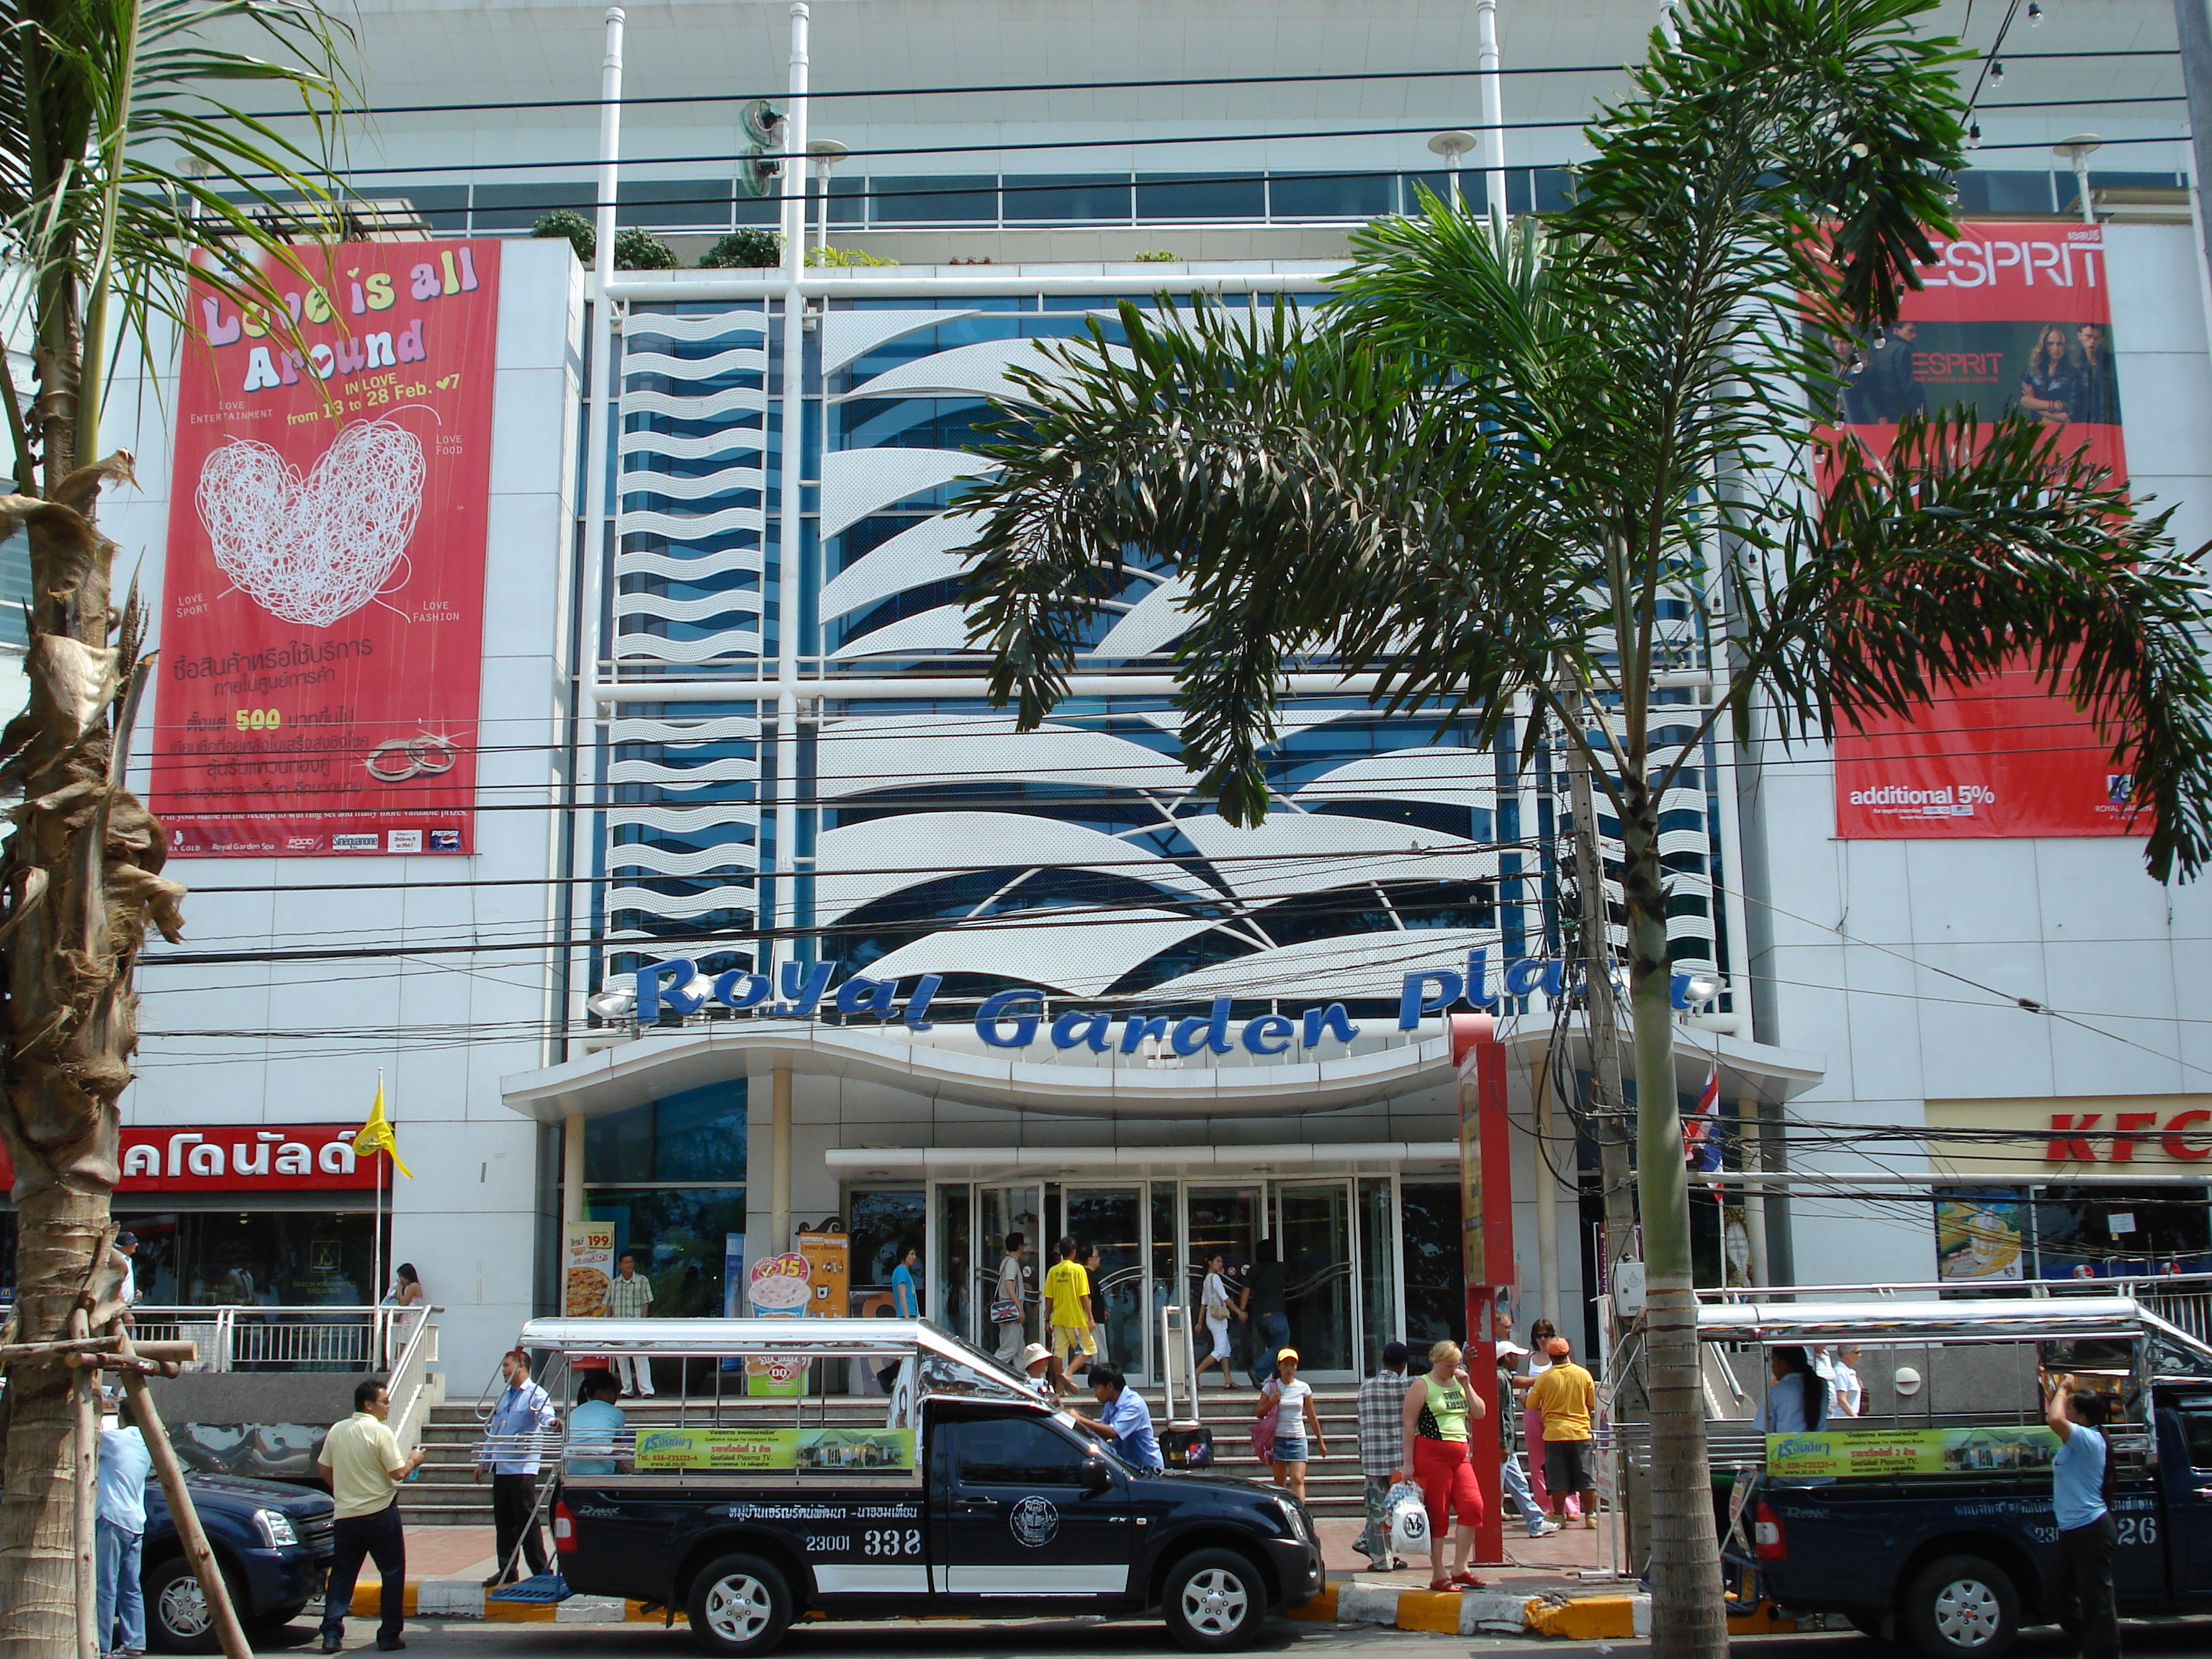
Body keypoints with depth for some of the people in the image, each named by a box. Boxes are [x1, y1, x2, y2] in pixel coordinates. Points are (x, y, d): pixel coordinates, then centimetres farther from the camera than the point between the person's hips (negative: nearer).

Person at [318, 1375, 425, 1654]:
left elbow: (324, 1468, 12)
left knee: (341, 1575, 11)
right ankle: (388, 1635, 6)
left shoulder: (337, 1430, 5)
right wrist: (413, 1461, 5)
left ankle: (331, 1634, 3)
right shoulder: (380, 1432, -13)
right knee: (392, 1574, 6)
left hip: (345, 1514, 5)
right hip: (379, 1514, -5)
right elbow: (398, 1472, -15)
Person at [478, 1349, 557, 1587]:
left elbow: (545, 1415, -26)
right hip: (501, 1467, 8)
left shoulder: (536, 1395, -7)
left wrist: (551, 1423, -49)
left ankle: (540, 1570, -1)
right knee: (503, 1522, 12)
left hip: (522, 1468, -8)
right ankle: (506, 1569, 21)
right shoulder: (503, 1398, 19)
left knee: (526, 1520, -6)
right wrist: (483, 1461, 22)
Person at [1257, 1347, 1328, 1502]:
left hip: (1298, 1439, 0)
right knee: (1279, 1483, 3)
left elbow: (1312, 1417, 13)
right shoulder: (1271, 1387, 2)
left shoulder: (1304, 1388, 6)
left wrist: (1321, 1442, 16)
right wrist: (1271, 1402, -13)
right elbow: (1259, 1413, 6)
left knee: (1298, 1480, -14)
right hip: (1277, 1439, 0)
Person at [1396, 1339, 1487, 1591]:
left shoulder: (1459, 1383, 17)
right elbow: (1408, 1424, -7)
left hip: (1460, 1456, 6)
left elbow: (1479, 1414, 13)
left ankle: (1459, 1569, 5)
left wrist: (1466, 1385, 2)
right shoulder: (1422, 1385, -2)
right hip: (1432, 1455, -6)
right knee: (1438, 1515, -2)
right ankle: (1438, 1576, 6)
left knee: (1473, 1507, -6)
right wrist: (1408, 1463, -12)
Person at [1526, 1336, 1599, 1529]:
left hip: (1554, 1433, -1)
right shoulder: (1583, 1374, -2)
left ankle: (1558, 1516, 5)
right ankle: (1590, 1515, 9)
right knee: (1586, 1477, 8)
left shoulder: (1545, 1377, -5)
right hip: (1580, 1432, 1)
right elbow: (1592, 1405, 6)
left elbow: (1531, 1404, 3)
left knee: (1557, 1478, 4)